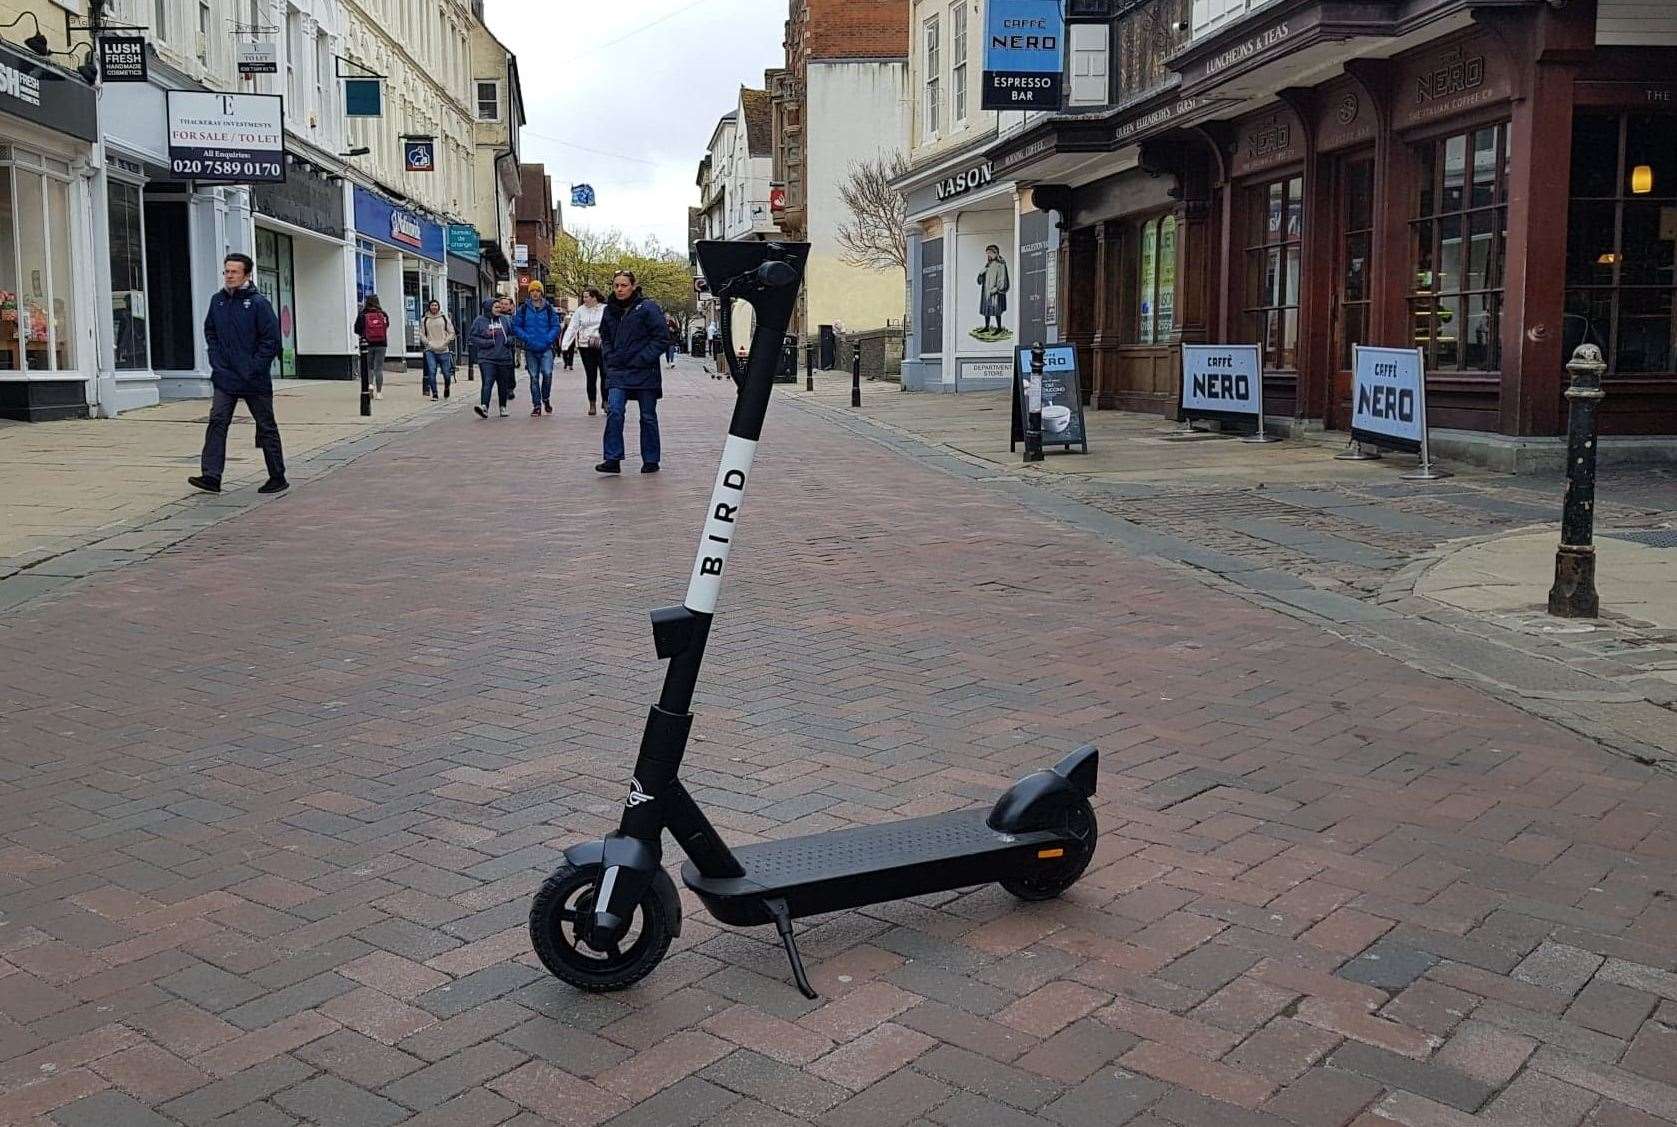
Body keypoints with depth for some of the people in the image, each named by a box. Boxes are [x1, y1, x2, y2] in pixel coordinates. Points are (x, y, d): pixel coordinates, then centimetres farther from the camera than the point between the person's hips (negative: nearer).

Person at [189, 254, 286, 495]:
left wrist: (254, 368, -14)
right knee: (217, 423, -7)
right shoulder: (217, 300, 6)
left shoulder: (258, 303, -10)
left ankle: (278, 478, 16)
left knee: (266, 428, 6)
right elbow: (209, 330, 20)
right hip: (225, 378, 4)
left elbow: (271, 339, -11)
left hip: (255, 381, -4)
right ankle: (211, 476, -10)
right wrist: (216, 357, 6)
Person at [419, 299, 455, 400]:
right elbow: (421, 334, 11)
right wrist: (428, 343, -5)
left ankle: (446, 388, 30)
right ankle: (434, 394, -5)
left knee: (446, 373, 2)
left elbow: (451, 333, 6)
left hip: (443, 350, 0)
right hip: (430, 351, 0)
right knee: (431, 372, -11)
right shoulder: (425, 320, 9)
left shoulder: (445, 318, 6)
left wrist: (444, 343, -6)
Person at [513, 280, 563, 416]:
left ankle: (546, 398, 11)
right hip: (530, 349, 1)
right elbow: (516, 326, 5)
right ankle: (536, 405, 11)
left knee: (547, 373, -14)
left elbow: (556, 326, 3)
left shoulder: (549, 308, 4)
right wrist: (526, 338, -8)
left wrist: (548, 339, -10)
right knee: (534, 377, 4)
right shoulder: (523, 309, 5)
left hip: (546, 348, -1)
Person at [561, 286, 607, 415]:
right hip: (586, 347, 1)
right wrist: (565, 344, -5)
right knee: (590, 376, 3)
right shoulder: (580, 310, 6)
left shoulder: (605, 309, 0)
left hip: (603, 346, -1)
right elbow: (572, 327, 4)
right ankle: (592, 404, 11)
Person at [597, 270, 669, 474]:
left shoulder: (648, 308, -8)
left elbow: (662, 338, -9)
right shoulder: (610, 310, 9)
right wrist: (609, 356, 7)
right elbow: (605, 337, 24)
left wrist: (642, 359, -15)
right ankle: (613, 459, -11)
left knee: (648, 417, 6)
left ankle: (650, 460, 16)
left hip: (644, 372, -4)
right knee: (614, 412, -12)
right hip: (617, 371, 4)